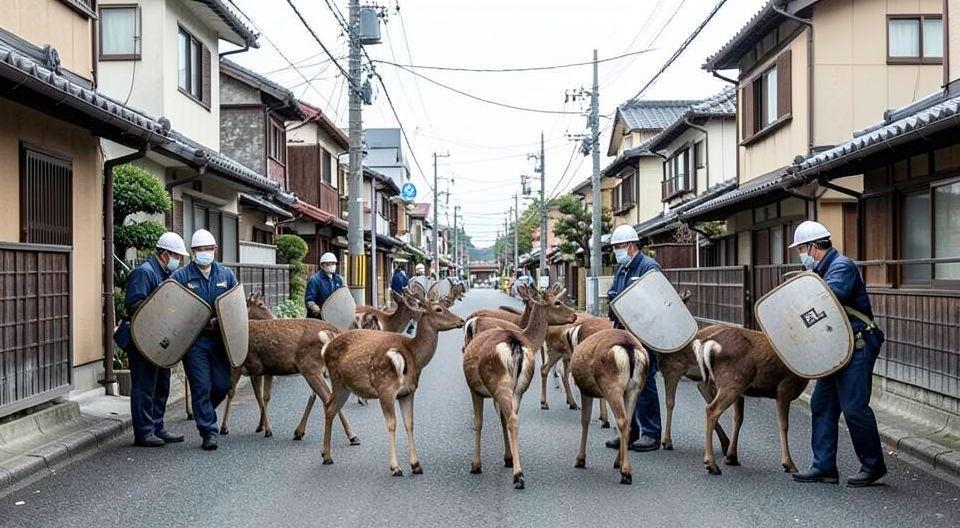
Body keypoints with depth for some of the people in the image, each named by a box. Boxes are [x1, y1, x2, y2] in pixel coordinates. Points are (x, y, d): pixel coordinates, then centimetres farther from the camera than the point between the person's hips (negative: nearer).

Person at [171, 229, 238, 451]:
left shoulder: (226, 274, 10)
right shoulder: (181, 277, -1)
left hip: (220, 339, 3)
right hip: (194, 341, -3)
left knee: (223, 384, 6)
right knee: (201, 387, -2)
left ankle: (204, 411, 35)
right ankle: (209, 432, 5)